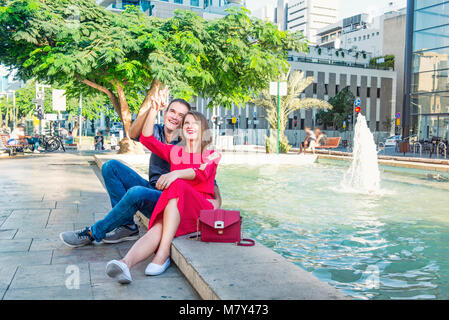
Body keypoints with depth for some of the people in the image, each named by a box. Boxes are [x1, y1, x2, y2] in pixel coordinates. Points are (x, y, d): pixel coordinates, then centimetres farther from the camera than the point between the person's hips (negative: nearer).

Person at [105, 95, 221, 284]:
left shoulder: (211, 155, 12)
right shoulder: (174, 152, 23)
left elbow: (202, 174, -11)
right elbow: (146, 139, 10)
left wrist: (176, 173, -30)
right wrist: (154, 111, -1)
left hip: (202, 209, -2)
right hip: (174, 210, 3)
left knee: (176, 185, -35)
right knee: (159, 227, -33)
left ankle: (163, 254, -43)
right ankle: (126, 263, -61)